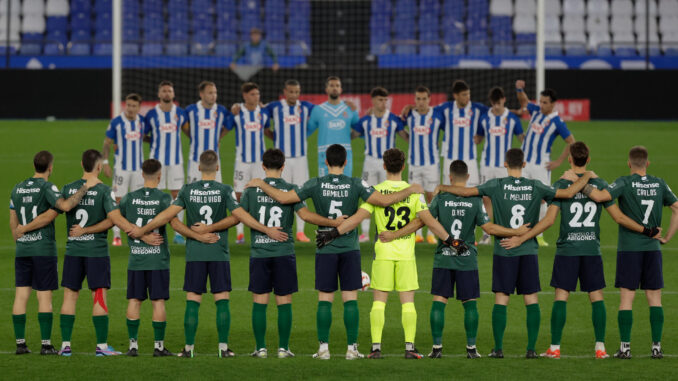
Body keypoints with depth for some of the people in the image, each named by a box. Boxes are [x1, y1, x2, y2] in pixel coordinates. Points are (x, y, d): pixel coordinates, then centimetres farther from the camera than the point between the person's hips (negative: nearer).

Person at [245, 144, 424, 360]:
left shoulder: (316, 185, -4)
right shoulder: (355, 185, -5)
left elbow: (283, 198, -4)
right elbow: (385, 201, -10)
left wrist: (261, 185, 11)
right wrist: (410, 191, 5)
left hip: (325, 250, 0)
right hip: (350, 249, 0)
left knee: (325, 300, 4)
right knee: (350, 299, 2)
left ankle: (323, 348, 2)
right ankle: (351, 348, 0)